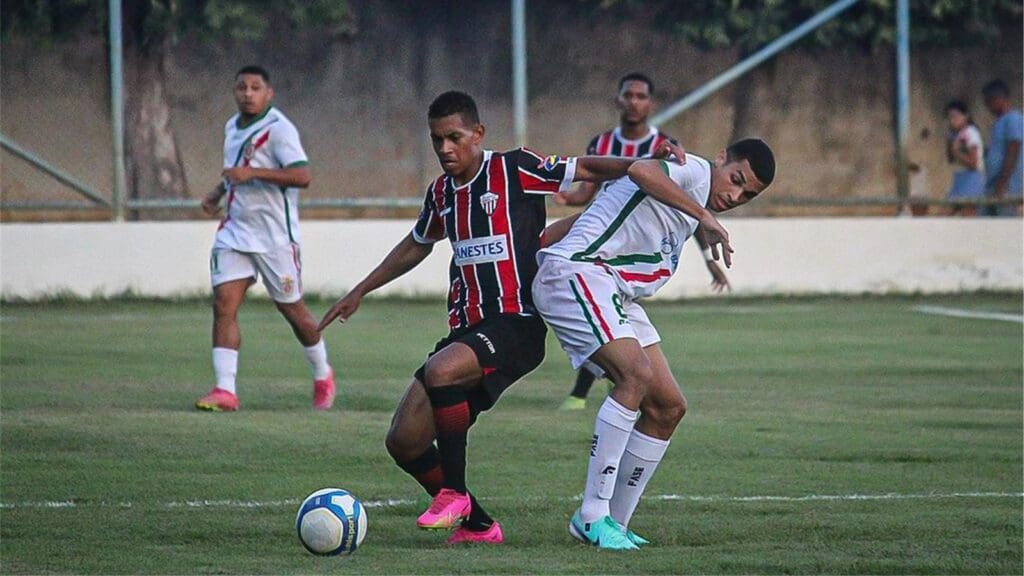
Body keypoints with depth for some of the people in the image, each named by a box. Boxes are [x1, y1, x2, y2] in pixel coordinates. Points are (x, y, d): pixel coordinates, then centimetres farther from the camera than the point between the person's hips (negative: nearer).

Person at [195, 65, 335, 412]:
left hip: (275, 236, -6)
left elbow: (302, 176, -25)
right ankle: (225, 391, -13)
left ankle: (322, 375, 31)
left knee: (291, 307, 7)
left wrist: (253, 173, -29)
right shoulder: (232, 128, 12)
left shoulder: (278, 129, -14)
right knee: (224, 304, -9)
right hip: (234, 232, 6)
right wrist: (218, 193, 15)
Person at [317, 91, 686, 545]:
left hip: (516, 325, -7)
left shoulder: (515, 169, -4)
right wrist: (359, 293, 38)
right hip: (466, 330, 7)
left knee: (440, 371, -35)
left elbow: (586, 169, 0)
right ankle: (477, 526, 12)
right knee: (403, 441, -3)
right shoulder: (441, 192, 15)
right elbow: (416, 246, 33)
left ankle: (454, 493, -17)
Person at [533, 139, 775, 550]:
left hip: (618, 298, 10)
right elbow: (642, 171, -30)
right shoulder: (694, 170, -6)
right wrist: (704, 215, -28)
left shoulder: (689, 208, 22)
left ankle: (614, 523, 10)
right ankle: (592, 516, -24)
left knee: (668, 408, 5)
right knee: (637, 374, -27)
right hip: (576, 273, -10)